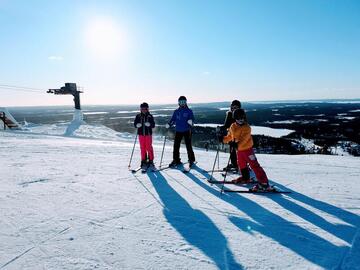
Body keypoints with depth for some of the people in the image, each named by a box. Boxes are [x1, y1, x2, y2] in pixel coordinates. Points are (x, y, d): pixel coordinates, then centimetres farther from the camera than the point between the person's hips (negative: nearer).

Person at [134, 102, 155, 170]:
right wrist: (137, 125, -16)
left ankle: (151, 160, 10)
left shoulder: (150, 116, 1)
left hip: (148, 134, -2)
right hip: (141, 134, 2)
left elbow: (153, 125, -2)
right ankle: (144, 161, 14)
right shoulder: (138, 116, 5)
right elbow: (135, 124, 6)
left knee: (149, 147, -1)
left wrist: (149, 124, -23)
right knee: (142, 148, 5)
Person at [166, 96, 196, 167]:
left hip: (186, 131, -3)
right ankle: (176, 160, 14)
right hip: (178, 131, 3)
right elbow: (173, 119, 10)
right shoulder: (176, 111, 10)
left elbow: (192, 118, -5)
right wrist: (169, 124, -9)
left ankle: (191, 160, 12)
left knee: (188, 146, -2)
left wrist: (191, 121, -27)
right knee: (176, 145, 2)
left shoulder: (189, 111, 2)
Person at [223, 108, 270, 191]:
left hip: (247, 149, -8)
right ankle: (245, 177, 47)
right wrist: (223, 139, 5)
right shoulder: (232, 127, 2)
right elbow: (230, 136, 18)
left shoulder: (247, 127, -18)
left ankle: (264, 182, -11)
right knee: (241, 165, 23)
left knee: (254, 165, -12)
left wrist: (237, 144, -43)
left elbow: (244, 139, -30)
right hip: (239, 149, 8)